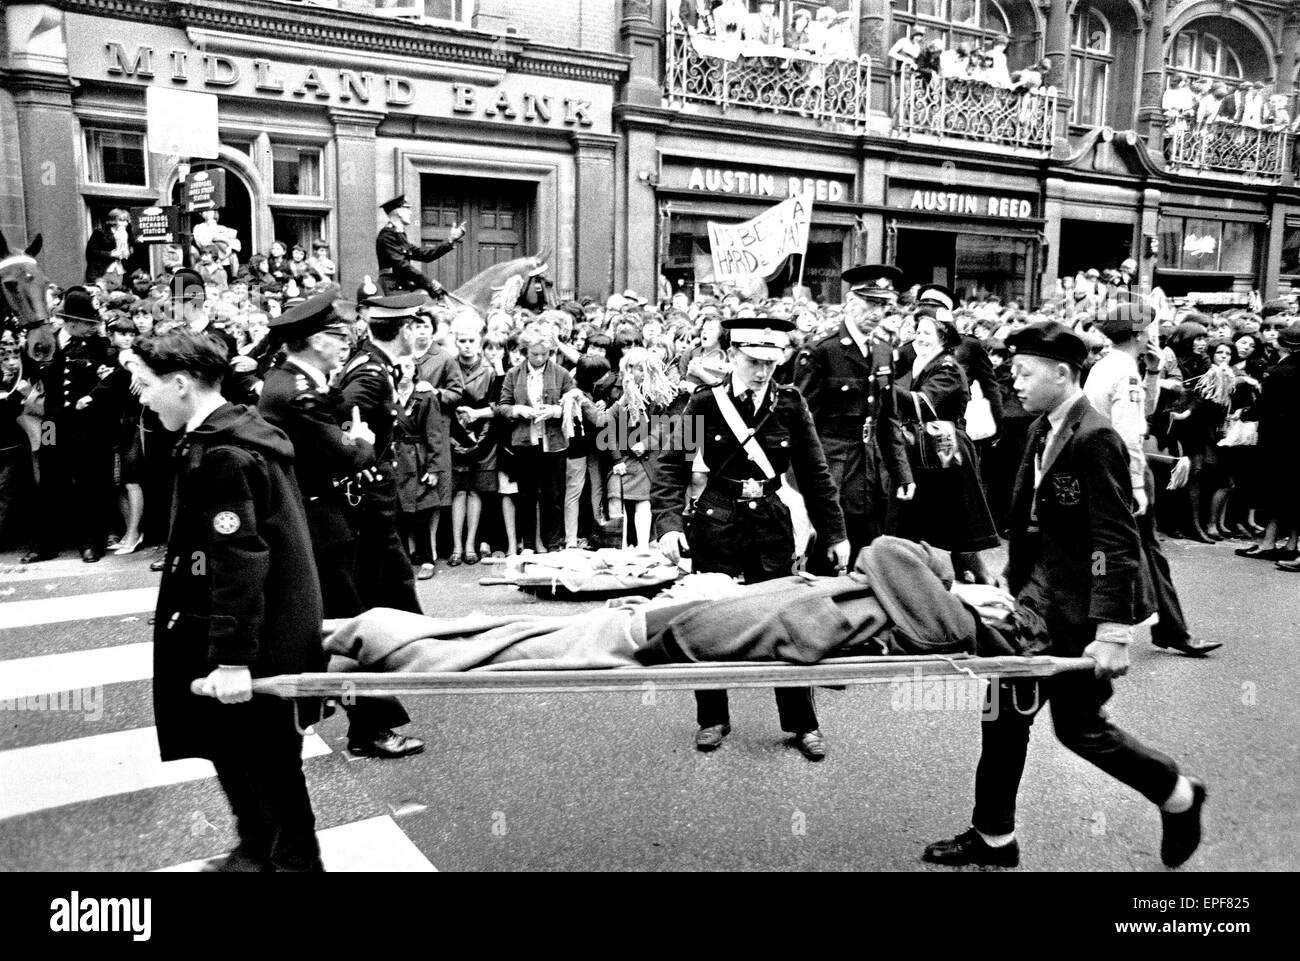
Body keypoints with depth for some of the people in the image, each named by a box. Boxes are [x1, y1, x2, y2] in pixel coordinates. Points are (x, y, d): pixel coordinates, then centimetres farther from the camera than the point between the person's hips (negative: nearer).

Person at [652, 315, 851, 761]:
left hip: (771, 522, 1)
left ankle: (802, 724, 20)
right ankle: (713, 719, 25)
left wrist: (835, 533, 3)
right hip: (716, 522, 0)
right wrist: (668, 523, -18)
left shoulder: (790, 404, 0)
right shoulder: (705, 402, -4)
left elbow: (815, 473, 4)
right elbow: (670, 464, -5)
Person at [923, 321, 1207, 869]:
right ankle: (994, 839, 23)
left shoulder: (1094, 439, -19)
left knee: (1079, 725, 6)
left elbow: (1116, 542, -21)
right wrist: (1016, 583, 15)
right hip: (1042, 601, 8)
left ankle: (1179, 796, 32)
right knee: (1005, 709, 10)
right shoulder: (1043, 430, 7)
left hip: (1080, 612, -8)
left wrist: (1114, 633, -23)